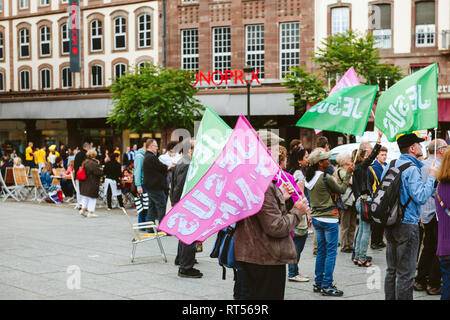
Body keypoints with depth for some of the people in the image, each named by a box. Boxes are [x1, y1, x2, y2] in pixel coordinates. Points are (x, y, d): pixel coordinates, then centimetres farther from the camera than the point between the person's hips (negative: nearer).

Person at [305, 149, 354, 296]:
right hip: (329, 219, -8)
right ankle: (327, 286, 2)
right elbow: (341, 190, -5)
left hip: (316, 218, 8)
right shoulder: (326, 178, -19)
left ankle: (318, 283, 19)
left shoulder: (309, 178, 3)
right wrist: (348, 174, 2)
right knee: (331, 252, 0)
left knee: (321, 251, 15)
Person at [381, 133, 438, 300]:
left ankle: (390, 298, 22)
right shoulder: (412, 169, -15)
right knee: (405, 273, -3)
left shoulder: (389, 166, 10)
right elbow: (421, 197, -21)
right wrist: (431, 177, -11)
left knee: (392, 270, 16)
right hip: (407, 225, -8)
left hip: (389, 224, 8)